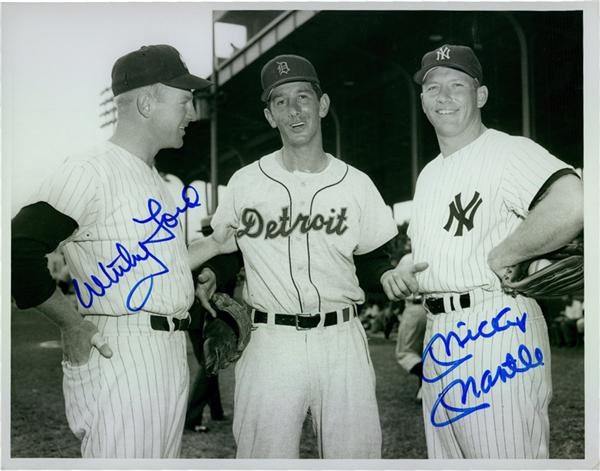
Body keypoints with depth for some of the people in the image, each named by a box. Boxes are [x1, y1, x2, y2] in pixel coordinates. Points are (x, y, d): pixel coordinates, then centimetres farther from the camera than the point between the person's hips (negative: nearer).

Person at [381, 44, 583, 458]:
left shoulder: (507, 151, -9)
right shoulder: (429, 174, 20)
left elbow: (572, 207, -28)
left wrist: (499, 258, -18)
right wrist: (400, 274, 8)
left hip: (495, 329, -9)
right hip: (439, 335, 9)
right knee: (445, 455, 16)